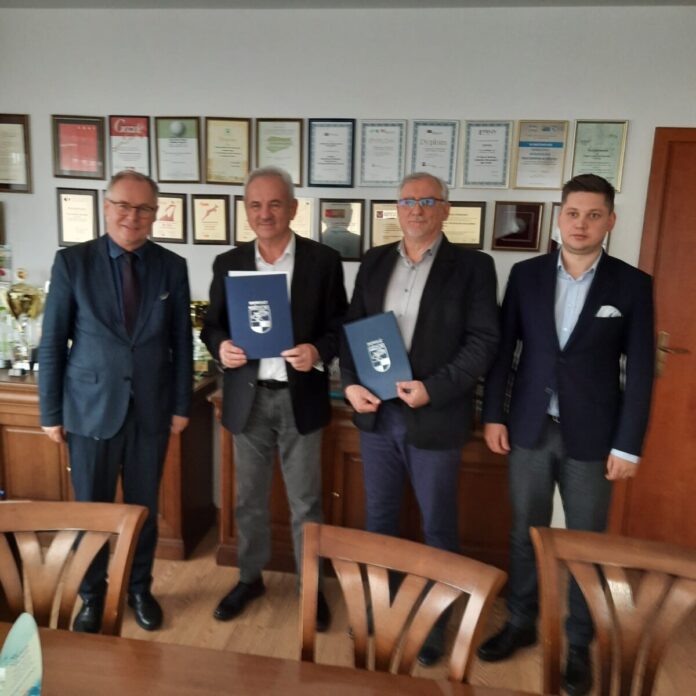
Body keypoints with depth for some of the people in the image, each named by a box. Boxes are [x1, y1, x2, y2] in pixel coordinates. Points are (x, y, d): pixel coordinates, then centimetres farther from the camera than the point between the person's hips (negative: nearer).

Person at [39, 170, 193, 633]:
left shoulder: (173, 267, 0)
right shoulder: (72, 262, -4)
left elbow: (182, 342, 3)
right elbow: (53, 343, -2)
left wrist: (182, 405, 3)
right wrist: (51, 411, -2)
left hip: (151, 409, 1)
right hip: (91, 408, -1)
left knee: (144, 508, 14)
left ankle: (140, 589, 37)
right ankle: (92, 596, 35)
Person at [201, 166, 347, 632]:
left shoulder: (324, 261, -4)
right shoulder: (228, 263, 3)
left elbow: (341, 326, -2)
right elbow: (212, 324, 8)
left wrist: (318, 352, -21)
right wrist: (221, 346, -14)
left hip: (301, 398, -2)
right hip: (248, 398, 3)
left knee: (306, 501, 10)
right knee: (249, 499, 17)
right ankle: (250, 578, 39)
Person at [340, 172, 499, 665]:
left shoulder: (472, 266, -4)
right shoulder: (375, 262, 8)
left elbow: (484, 342, -9)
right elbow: (352, 327, 9)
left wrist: (433, 389, -19)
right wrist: (351, 384, -6)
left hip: (435, 418, -4)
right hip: (376, 413, 4)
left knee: (438, 528, 12)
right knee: (379, 519, 18)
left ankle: (436, 620, 33)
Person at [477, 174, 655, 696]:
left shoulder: (632, 284, -3)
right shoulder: (526, 275, 2)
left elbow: (640, 370, -4)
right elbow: (504, 349, 3)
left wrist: (628, 445, -7)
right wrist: (493, 414, -1)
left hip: (592, 437, -1)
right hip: (530, 429, 2)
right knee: (525, 534, 15)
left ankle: (579, 644, 31)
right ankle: (521, 622, 35)